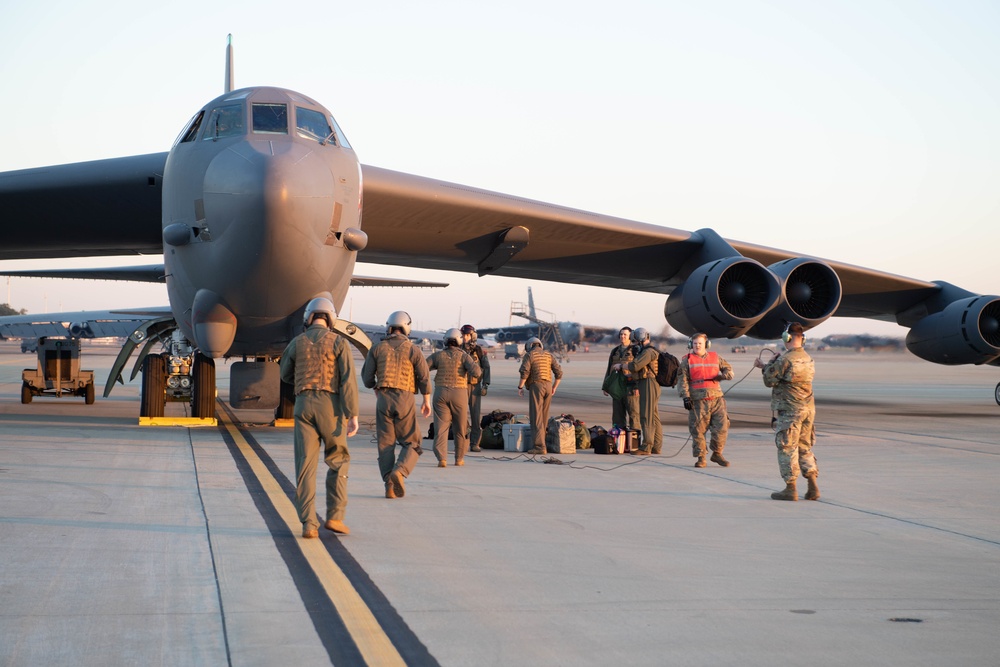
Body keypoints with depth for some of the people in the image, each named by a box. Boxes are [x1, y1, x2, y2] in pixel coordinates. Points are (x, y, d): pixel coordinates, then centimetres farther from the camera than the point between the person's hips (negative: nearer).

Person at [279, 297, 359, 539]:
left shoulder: (296, 343, 9)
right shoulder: (338, 342, -1)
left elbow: (286, 376, 24)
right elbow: (348, 379, -11)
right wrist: (353, 416, -12)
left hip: (304, 405, 2)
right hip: (331, 406, -2)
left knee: (306, 466, 1)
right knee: (338, 462, 13)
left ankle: (308, 523, -7)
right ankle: (334, 516, 4)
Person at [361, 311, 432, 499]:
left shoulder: (377, 348, 5)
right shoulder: (412, 350, 0)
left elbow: (367, 375, 5)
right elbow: (424, 377, -2)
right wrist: (427, 401, 11)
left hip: (383, 399, 2)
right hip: (405, 399, -2)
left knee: (386, 444, 8)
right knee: (411, 443, 7)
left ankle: (390, 485, -2)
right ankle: (399, 472, -20)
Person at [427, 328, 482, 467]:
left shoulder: (438, 355, 3)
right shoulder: (463, 355, -3)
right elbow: (476, 371, -16)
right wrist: (476, 373, 8)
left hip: (441, 393, 1)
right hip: (459, 393, -1)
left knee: (441, 426, 0)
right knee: (460, 427, 14)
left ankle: (442, 459, -14)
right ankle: (459, 458, 23)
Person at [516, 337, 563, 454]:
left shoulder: (529, 355, 0)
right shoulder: (548, 355, 15)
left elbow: (524, 372, -13)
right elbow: (559, 372, 9)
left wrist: (520, 387, -5)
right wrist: (554, 388, 15)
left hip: (536, 386, -6)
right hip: (548, 386, 6)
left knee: (536, 417, -8)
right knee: (544, 416, 14)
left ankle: (539, 446, -14)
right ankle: (540, 441, 17)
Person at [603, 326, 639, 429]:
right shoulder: (615, 351, 17)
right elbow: (609, 370, 21)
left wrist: (637, 387, -17)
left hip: (630, 388, -6)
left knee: (633, 413, -4)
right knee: (617, 414, 7)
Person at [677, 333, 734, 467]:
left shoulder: (715, 357, 14)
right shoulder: (687, 360, 6)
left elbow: (728, 368, 24)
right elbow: (682, 380, 0)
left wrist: (725, 374, 0)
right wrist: (685, 396, -11)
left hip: (716, 399, 3)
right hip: (698, 401, -2)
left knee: (721, 427, -1)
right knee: (698, 430, -2)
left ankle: (717, 454, 16)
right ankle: (700, 458, 7)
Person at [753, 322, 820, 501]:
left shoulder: (785, 359, -16)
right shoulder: (808, 358, 9)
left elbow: (769, 381, -9)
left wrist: (766, 366, 9)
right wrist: (765, 366, 21)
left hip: (790, 410, -7)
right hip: (808, 408, 7)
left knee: (787, 448, 1)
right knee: (805, 448, 15)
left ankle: (790, 489, 3)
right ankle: (813, 488, 10)